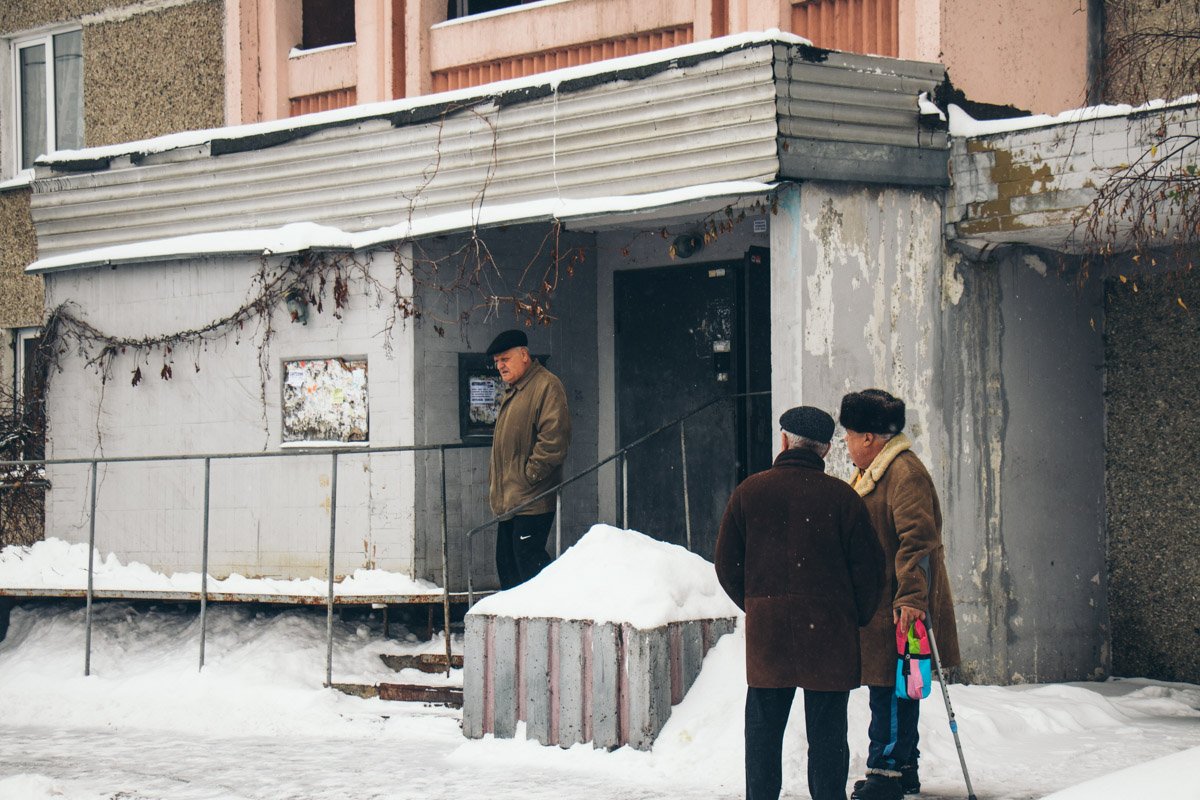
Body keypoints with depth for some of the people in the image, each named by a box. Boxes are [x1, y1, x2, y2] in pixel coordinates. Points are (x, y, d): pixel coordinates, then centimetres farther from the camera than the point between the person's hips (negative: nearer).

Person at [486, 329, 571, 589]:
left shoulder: (546, 385, -11)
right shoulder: (512, 393, 21)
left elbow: (554, 436, -20)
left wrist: (530, 474, -19)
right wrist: (495, 485, 19)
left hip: (532, 500, -10)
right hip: (509, 499, 10)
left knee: (527, 556, -13)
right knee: (506, 561, 12)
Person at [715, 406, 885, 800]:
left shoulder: (749, 491, 1)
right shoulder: (841, 496, -4)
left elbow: (726, 566, 5)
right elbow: (868, 568, -3)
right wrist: (857, 619, 11)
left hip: (765, 634, 2)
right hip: (829, 634, -2)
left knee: (763, 729, 10)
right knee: (827, 733, 4)